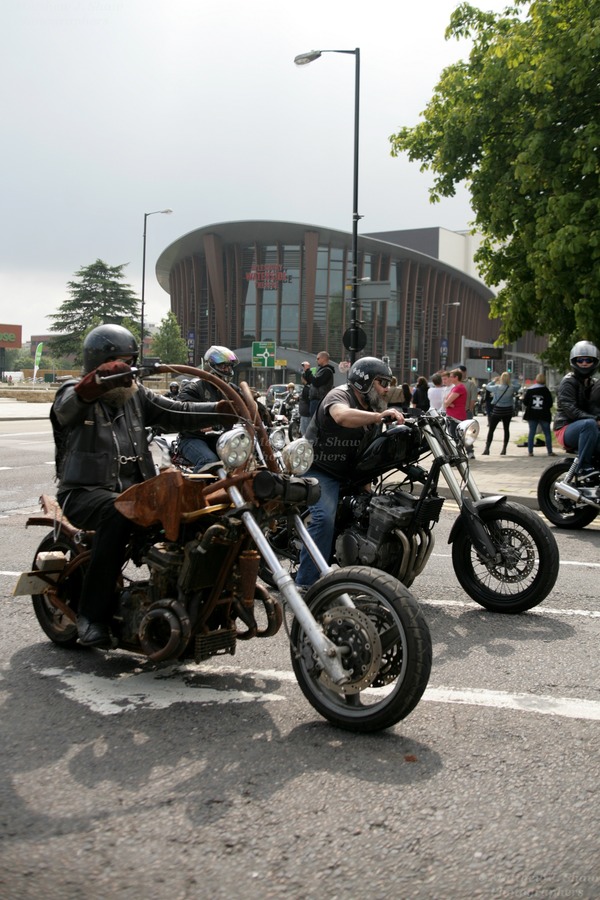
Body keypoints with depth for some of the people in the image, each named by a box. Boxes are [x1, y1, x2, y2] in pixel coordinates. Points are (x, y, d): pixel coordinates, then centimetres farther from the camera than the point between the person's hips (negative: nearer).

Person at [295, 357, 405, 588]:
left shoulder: (371, 409, 16)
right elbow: (342, 416, -39)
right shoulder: (339, 395, -14)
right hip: (319, 470, -9)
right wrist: (378, 417, -49)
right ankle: (305, 584, -25)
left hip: (348, 474, 9)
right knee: (325, 518, -28)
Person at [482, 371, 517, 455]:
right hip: (508, 411, 3)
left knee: (491, 429, 4)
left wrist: (494, 381, 13)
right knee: (506, 429, 12)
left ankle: (487, 449, -1)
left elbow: (487, 386, 0)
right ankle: (504, 449, 13)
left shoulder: (496, 387, -16)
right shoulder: (512, 388, -9)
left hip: (497, 410, -3)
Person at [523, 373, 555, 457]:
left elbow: (525, 403, -2)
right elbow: (550, 404, -4)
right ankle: (550, 452, 5)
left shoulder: (529, 390, -2)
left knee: (531, 432, 7)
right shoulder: (546, 390, -7)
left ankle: (530, 452, 2)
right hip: (544, 415, -2)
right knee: (547, 433, 7)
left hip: (532, 415, 2)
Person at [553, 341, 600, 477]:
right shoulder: (568, 381, -4)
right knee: (589, 424, -38)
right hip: (566, 429, -6)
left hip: (584, 430, 6)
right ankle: (582, 466, -34)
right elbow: (569, 409, -18)